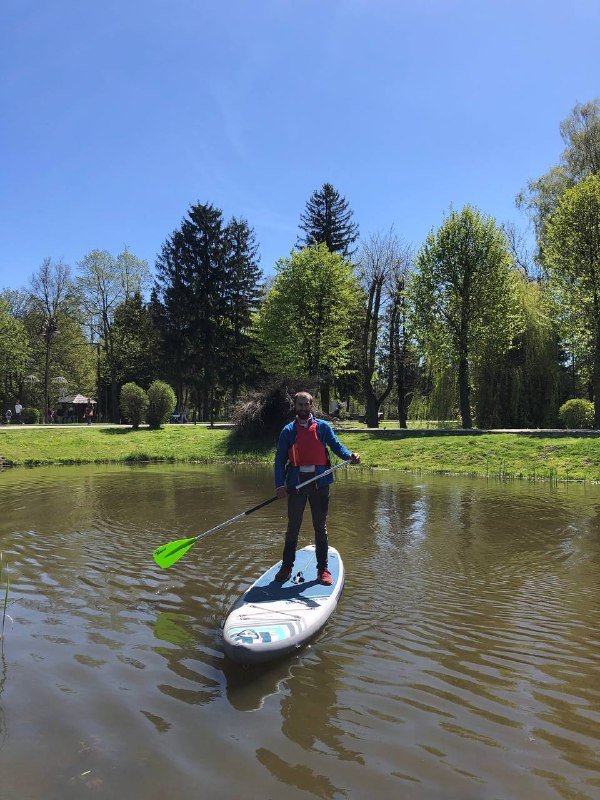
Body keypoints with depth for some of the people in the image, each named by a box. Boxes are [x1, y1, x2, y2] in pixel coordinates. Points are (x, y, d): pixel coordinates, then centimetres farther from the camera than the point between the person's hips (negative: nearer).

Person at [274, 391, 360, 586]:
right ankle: (286, 567, 19)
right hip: (296, 482, 0)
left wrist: (349, 455, -25)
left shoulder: (323, 427, 6)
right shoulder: (288, 431, 5)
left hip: (319, 482, 0)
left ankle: (323, 569, 16)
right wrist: (279, 484, -10)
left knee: (320, 526, 7)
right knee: (293, 527, 7)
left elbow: (336, 445, -3)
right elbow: (280, 459, 1)